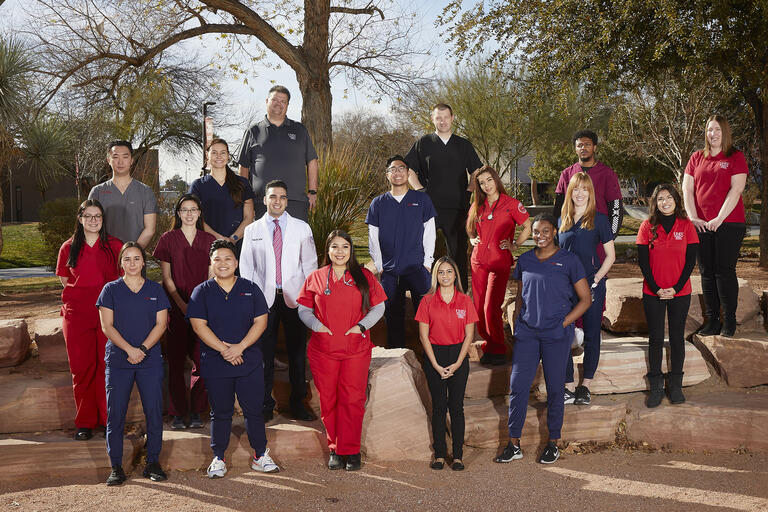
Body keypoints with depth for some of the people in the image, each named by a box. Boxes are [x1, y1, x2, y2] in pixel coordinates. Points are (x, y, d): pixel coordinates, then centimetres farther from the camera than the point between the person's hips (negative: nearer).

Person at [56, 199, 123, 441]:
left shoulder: (114, 246, 7)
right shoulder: (69, 248, 10)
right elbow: (64, 279, 19)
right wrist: (84, 292, 8)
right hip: (77, 313, 1)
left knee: (108, 365, -4)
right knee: (82, 367, 0)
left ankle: (110, 419, 6)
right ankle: (85, 422, 9)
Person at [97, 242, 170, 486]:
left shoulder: (155, 290, 8)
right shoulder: (110, 290, 5)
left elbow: (161, 324, 2)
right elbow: (107, 326, -2)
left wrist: (143, 349, -12)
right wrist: (129, 349, -15)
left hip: (150, 360, 1)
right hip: (118, 360, -1)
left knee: (154, 411, -1)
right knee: (115, 413, -1)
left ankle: (153, 463, 11)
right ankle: (116, 467, 8)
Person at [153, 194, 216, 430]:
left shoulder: (209, 240, 9)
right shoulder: (168, 239, 5)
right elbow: (167, 279, 3)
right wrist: (182, 305, -7)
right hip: (176, 308, -1)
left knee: (201, 361, -3)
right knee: (176, 360, -1)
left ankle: (196, 411, 8)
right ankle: (178, 412, 8)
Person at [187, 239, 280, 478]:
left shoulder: (250, 289, 7)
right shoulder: (202, 292, 3)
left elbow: (261, 321, 0)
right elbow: (199, 325, -6)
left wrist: (240, 346, -13)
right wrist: (223, 349, -15)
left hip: (250, 361, 1)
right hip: (215, 363, -1)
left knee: (254, 410, 4)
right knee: (220, 412, 7)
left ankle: (260, 456, 16)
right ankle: (218, 459, 18)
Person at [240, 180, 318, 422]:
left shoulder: (302, 228, 7)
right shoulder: (252, 231, 8)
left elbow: (310, 263, 7)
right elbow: (246, 267, 8)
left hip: (294, 298, 0)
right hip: (264, 299, 0)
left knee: (298, 352, 4)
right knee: (264, 353, 3)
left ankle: (298, 404, 15)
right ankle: (265, 404, 14)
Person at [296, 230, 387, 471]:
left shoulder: (364, 277, 6)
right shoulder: (315, 278, 8)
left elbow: (378, 307, 8)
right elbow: (304, 309, 12)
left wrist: (361, 326, -6)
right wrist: (316, 325, -6)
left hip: (356, 349, -1)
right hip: (323, 350, 1)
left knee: (353, 399, -1)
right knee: (328, 399, 4)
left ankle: (351, 451, 9)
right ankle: (335, 449, 17)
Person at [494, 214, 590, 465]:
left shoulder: (569, 261, -1)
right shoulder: (525, 260, 10)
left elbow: (585, 299, 0)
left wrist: (563, 323, -7)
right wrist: (517, 324, 8)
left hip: (556, 334, -3)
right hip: (527, 332, 3)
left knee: (554, 388, 5)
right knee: (518, 386, -1)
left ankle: (553, 443, 18)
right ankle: (513, 444, 8)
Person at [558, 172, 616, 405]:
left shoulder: (599, 219, -1)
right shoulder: (562, 220, 9)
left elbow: (610, 255, 0)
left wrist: (596, 278, -10)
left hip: (592, 285, -3)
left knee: (591, 335, 5)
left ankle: (585, 386, 15)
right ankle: (569, 387, 6)